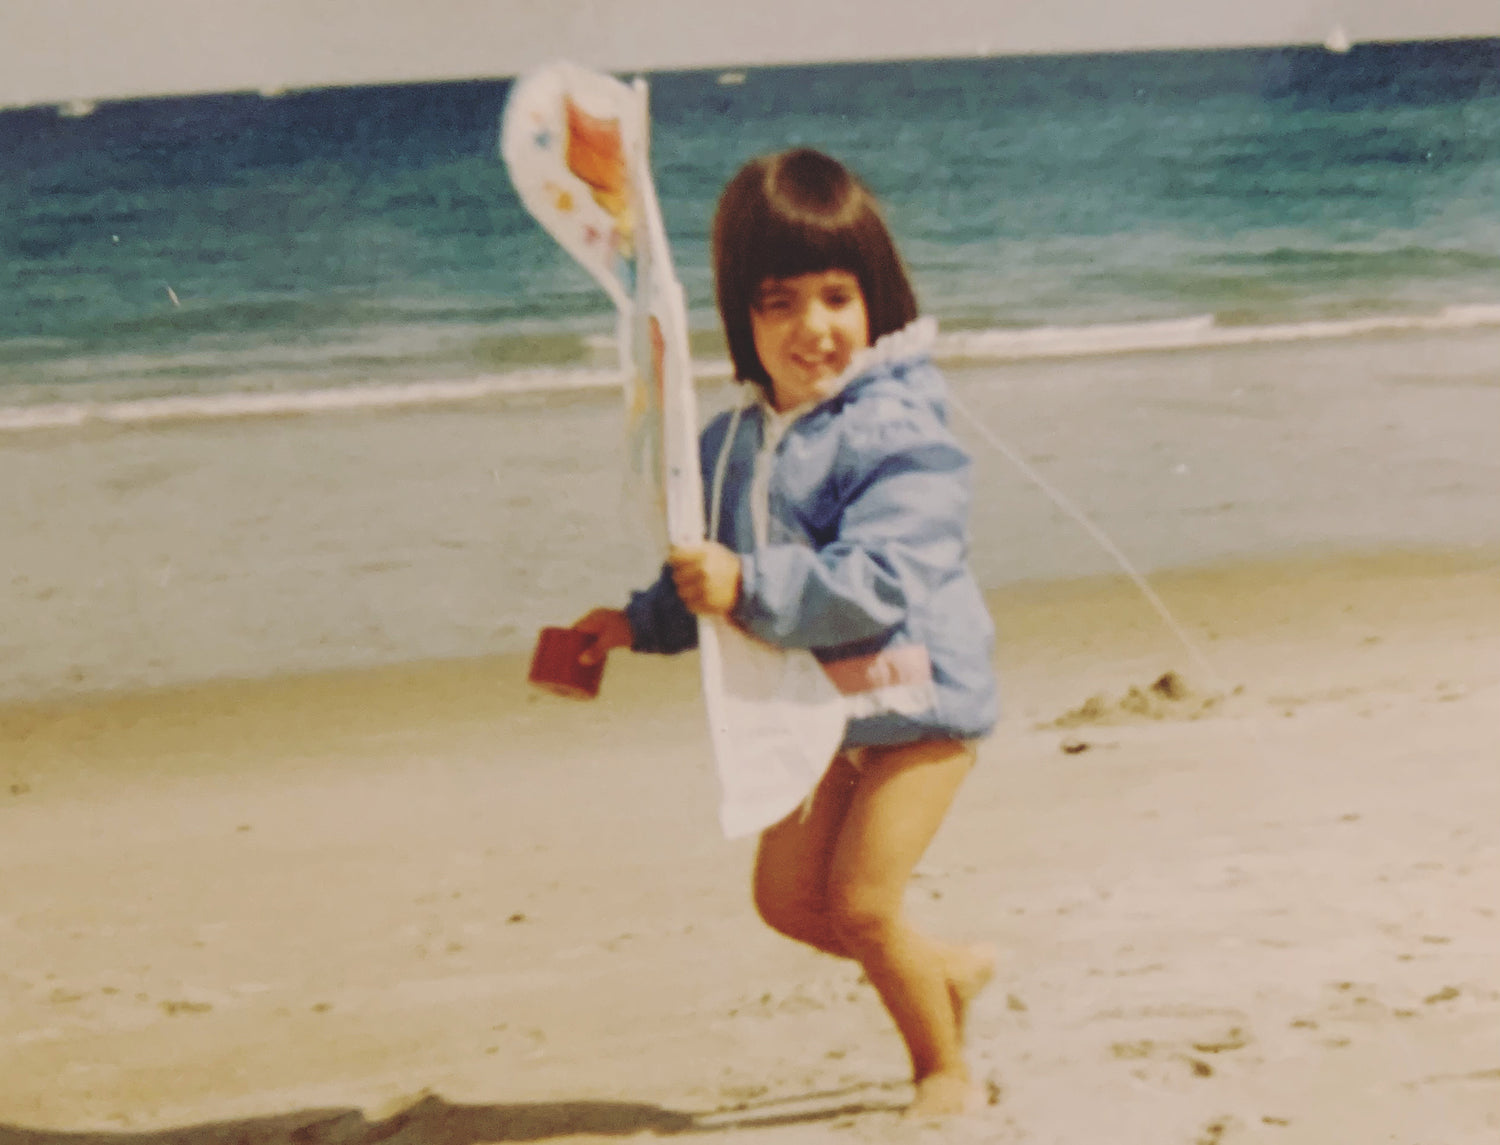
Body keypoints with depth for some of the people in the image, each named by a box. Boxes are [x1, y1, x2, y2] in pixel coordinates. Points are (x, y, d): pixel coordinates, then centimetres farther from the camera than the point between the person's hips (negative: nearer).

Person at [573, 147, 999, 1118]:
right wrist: (640, 623, 6)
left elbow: (874, 583, -31)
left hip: (916, 698, -8)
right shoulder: (735, 443, 5)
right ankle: (952, 971, 33)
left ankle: (946, 1070, 14)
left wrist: (749, 587, -40)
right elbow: (711, 583, 19)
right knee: (786, 896, 11)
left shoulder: (898, 434, -20)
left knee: (861, 901, -10)